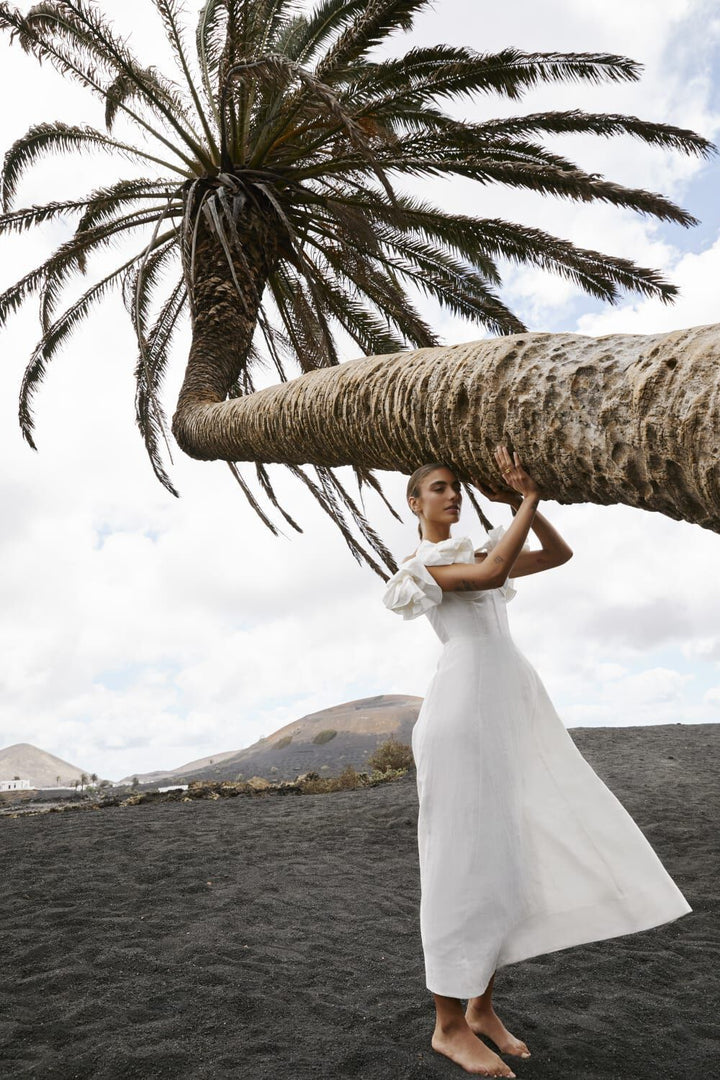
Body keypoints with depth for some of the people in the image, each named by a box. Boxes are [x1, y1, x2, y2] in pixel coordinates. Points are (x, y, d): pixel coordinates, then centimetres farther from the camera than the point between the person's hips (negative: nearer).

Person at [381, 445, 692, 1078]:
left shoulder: (476, 554, 24)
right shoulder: (418, 566, 0)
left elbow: (560, 554, 21)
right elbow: (491, 575, -18)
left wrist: (522, 500, 10)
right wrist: (528, 496, -8)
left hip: (511, 712, 8)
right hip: (464, 710, -8)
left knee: (503, 858, 10)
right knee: (464, 861, -2)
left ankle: (482, 1007, 25)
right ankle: (449, 1025, 14)